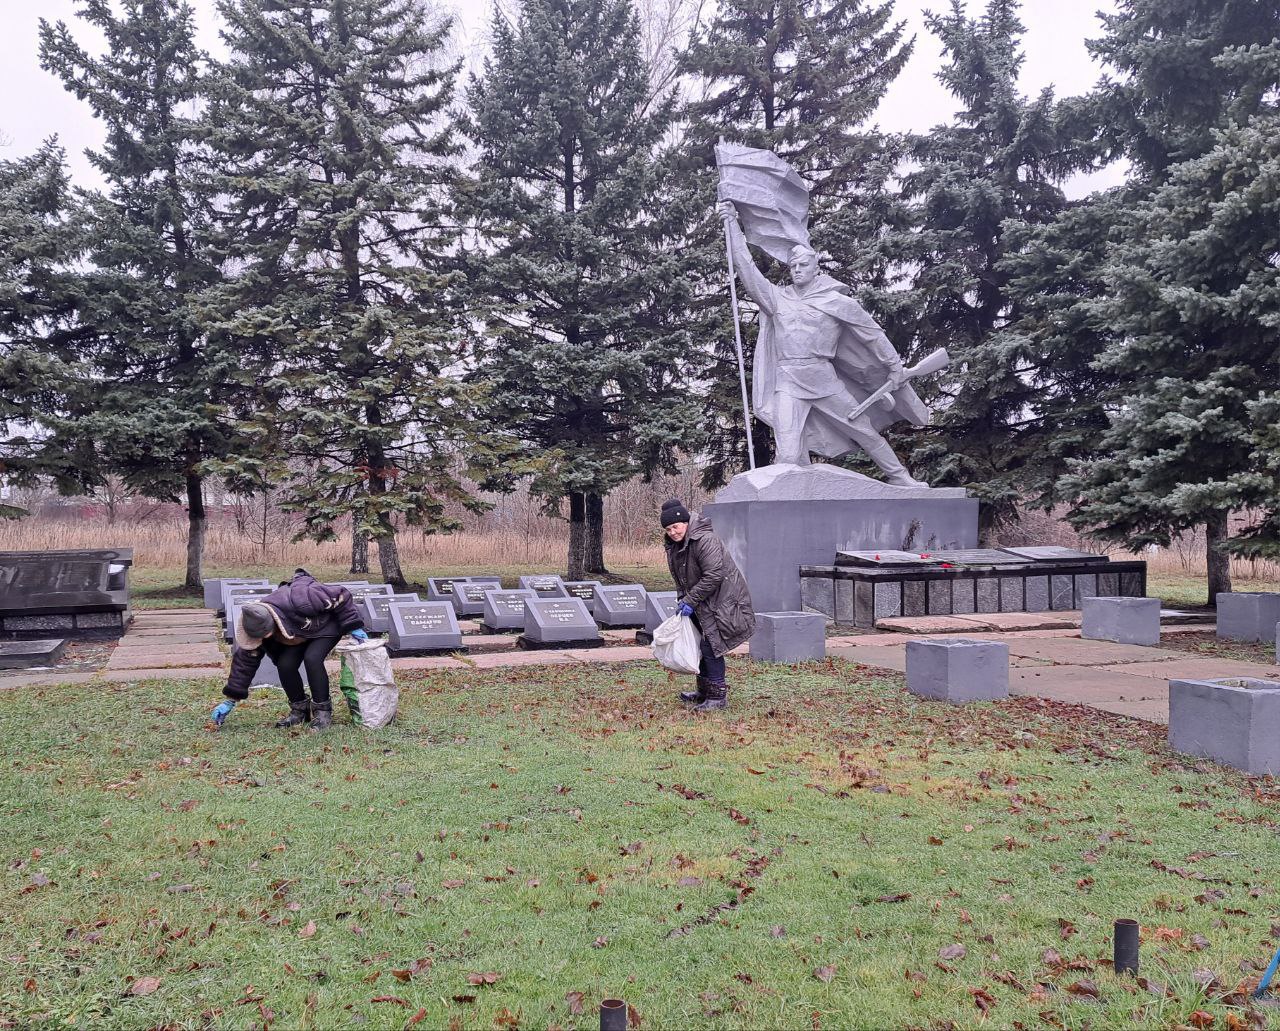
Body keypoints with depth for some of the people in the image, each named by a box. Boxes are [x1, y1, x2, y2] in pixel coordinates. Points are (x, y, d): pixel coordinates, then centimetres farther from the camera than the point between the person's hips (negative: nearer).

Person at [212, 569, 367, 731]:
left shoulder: (299, 599, -44)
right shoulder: (254, 624, -23)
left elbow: (340, 596, -31)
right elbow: (245, 661, -12)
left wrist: (354, 626, -25)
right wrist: (231, 701, -11)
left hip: (328, 624, -5)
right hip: (299, 634, 5)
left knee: (312, 659, -28)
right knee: (285, 665, -17)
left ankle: (323, 711, -12)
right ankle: (299, 709, 6)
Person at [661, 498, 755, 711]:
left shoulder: (705, 540, -24)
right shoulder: (673, 545, 6)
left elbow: (714, 576, -28)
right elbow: (679, 577, 18)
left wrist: (691, 600, -23)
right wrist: (682, 600, 5)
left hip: (722, 599, -10)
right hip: (703, 603, 10)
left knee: (711, 645, -11)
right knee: (702, 644, 16)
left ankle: (718, 695, -3)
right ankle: (705, 692, 29)